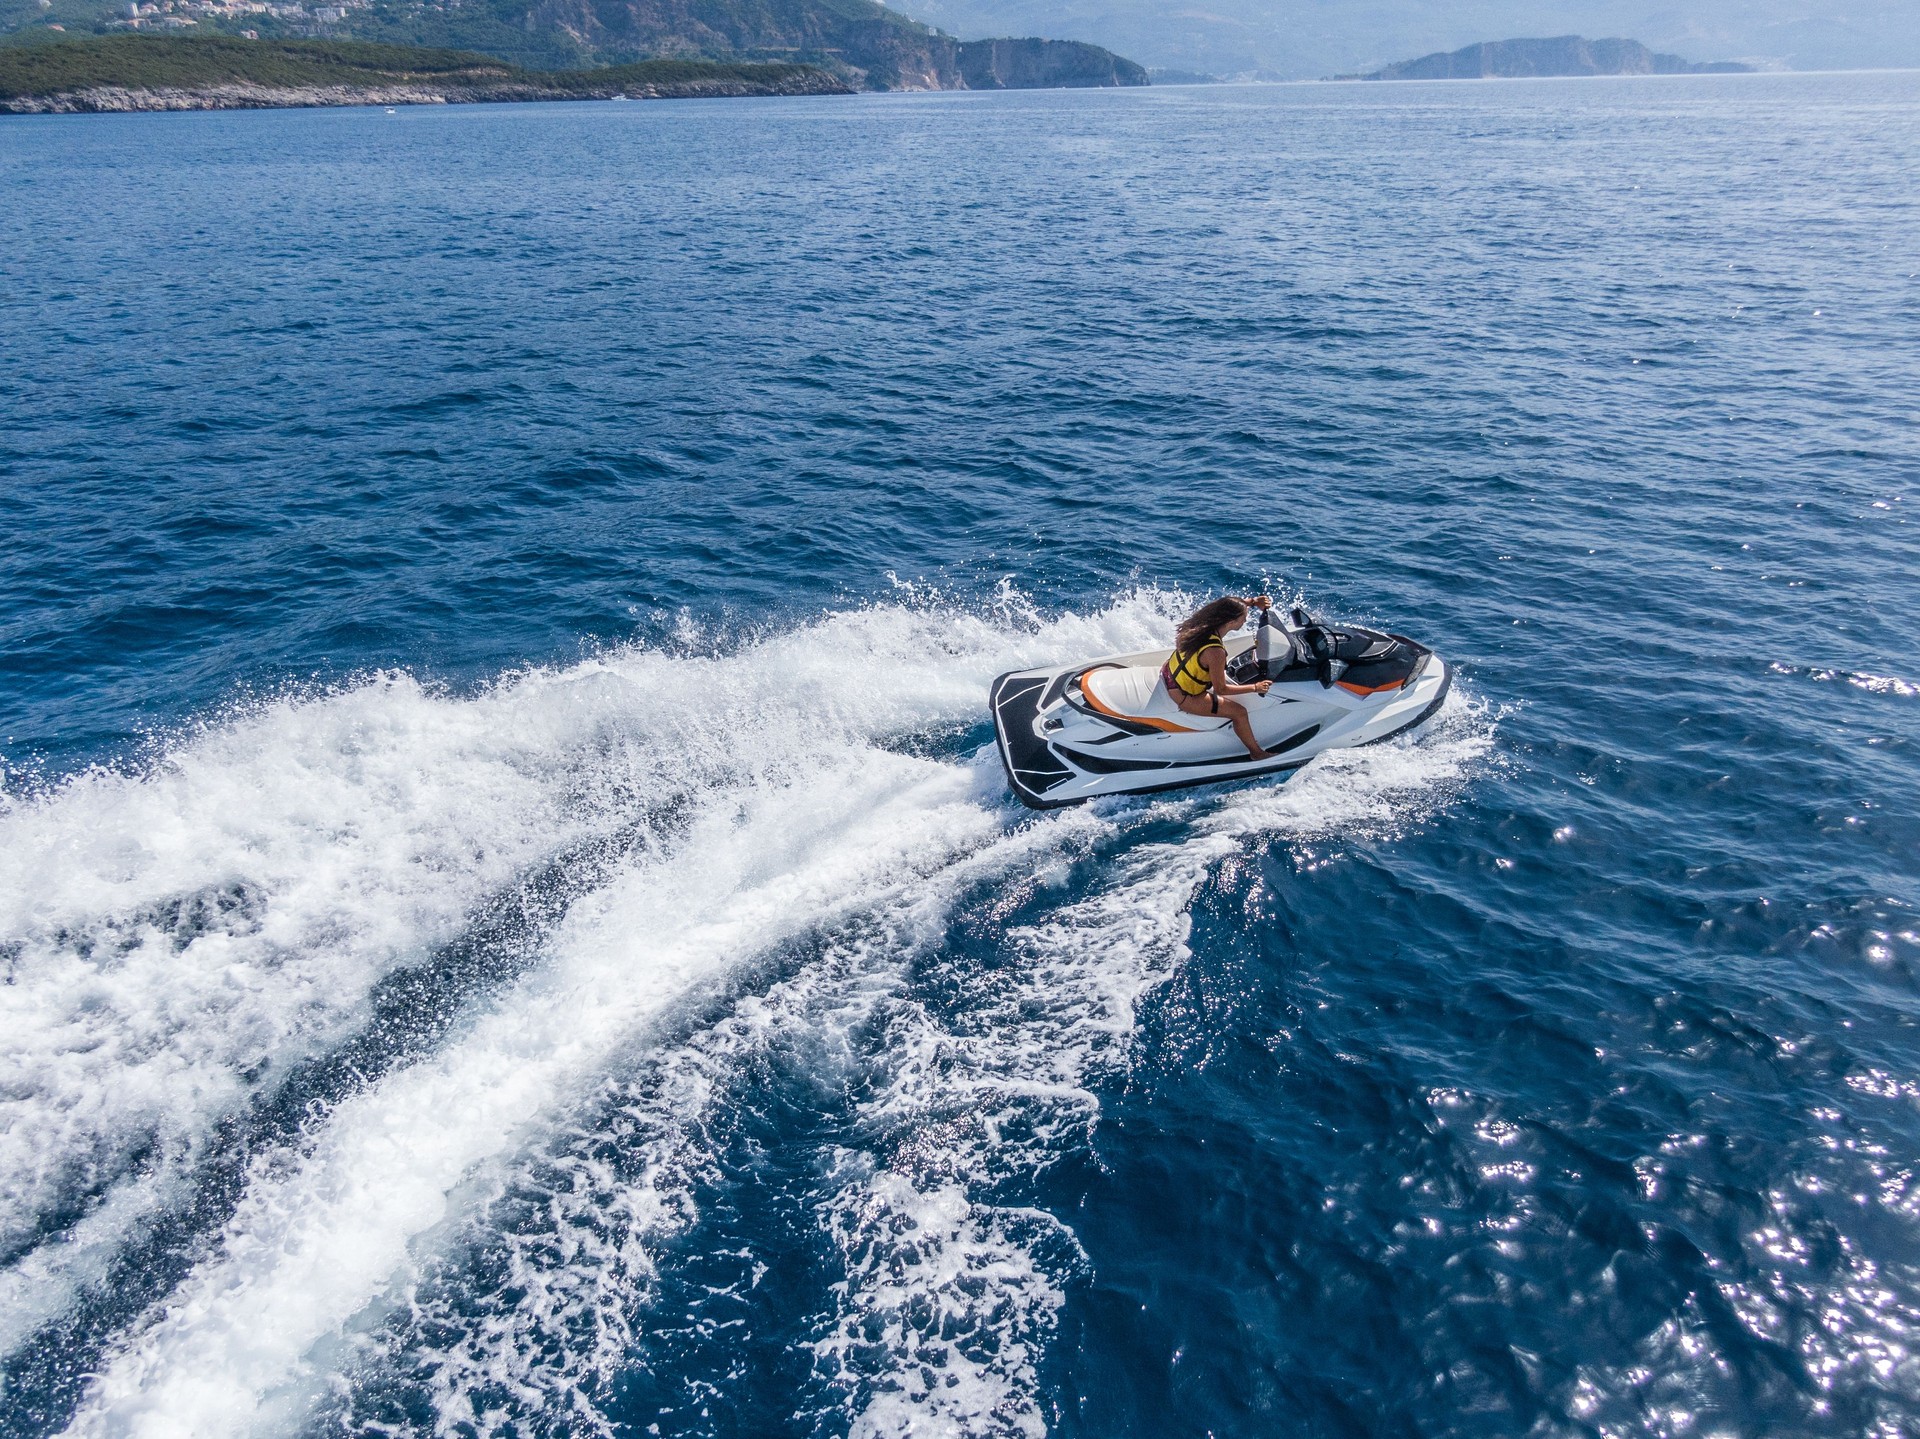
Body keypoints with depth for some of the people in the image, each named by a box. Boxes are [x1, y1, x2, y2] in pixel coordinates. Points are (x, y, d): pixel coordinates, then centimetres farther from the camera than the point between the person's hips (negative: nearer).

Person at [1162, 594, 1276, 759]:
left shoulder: (1204, 621, -12)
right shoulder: (1215, 652, -33)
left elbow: (1233, 607, 9)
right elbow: (1220, 689, -20)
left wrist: (1253, 602, -6)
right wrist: (1255, 688, -12)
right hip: (1183, 696, -9)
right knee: (1239, 712, -4)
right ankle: (1257, 753, 18)